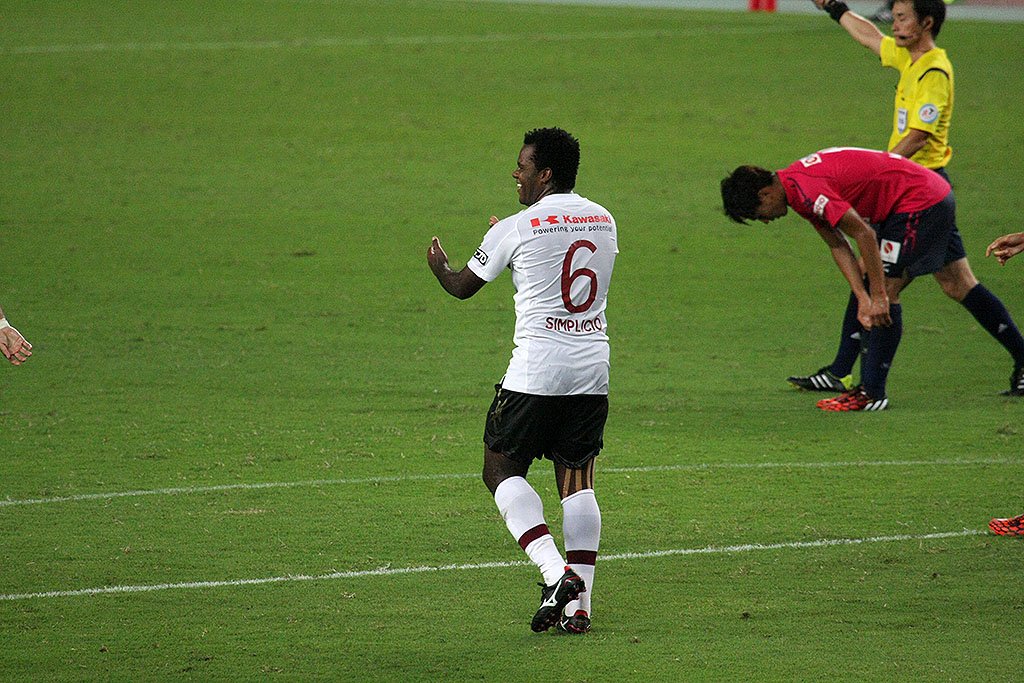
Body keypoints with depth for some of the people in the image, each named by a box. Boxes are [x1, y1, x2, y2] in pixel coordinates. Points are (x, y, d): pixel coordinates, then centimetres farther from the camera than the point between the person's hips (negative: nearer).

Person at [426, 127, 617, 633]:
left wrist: (439, 266, 30)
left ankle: (556, 573, -14)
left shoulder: (517, 229, -7)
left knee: (501, 469, 6)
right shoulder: (604, 221, 10)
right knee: (576, 479, 8)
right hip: (593, 368, 5)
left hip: (536, 370, -5)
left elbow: (463, 287, 7)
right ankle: (579, 604, 1)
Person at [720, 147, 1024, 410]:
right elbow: (838, 245, 6)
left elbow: (864, 234, -25)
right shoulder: (799, 189, 7)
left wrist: (878, 296, -21)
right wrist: (863, 297, -5)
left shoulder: (805, 188, -24)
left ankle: (872, 393, -8)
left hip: (918, 202, -10)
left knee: (885, 293, -10)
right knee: (959, 285, 16)